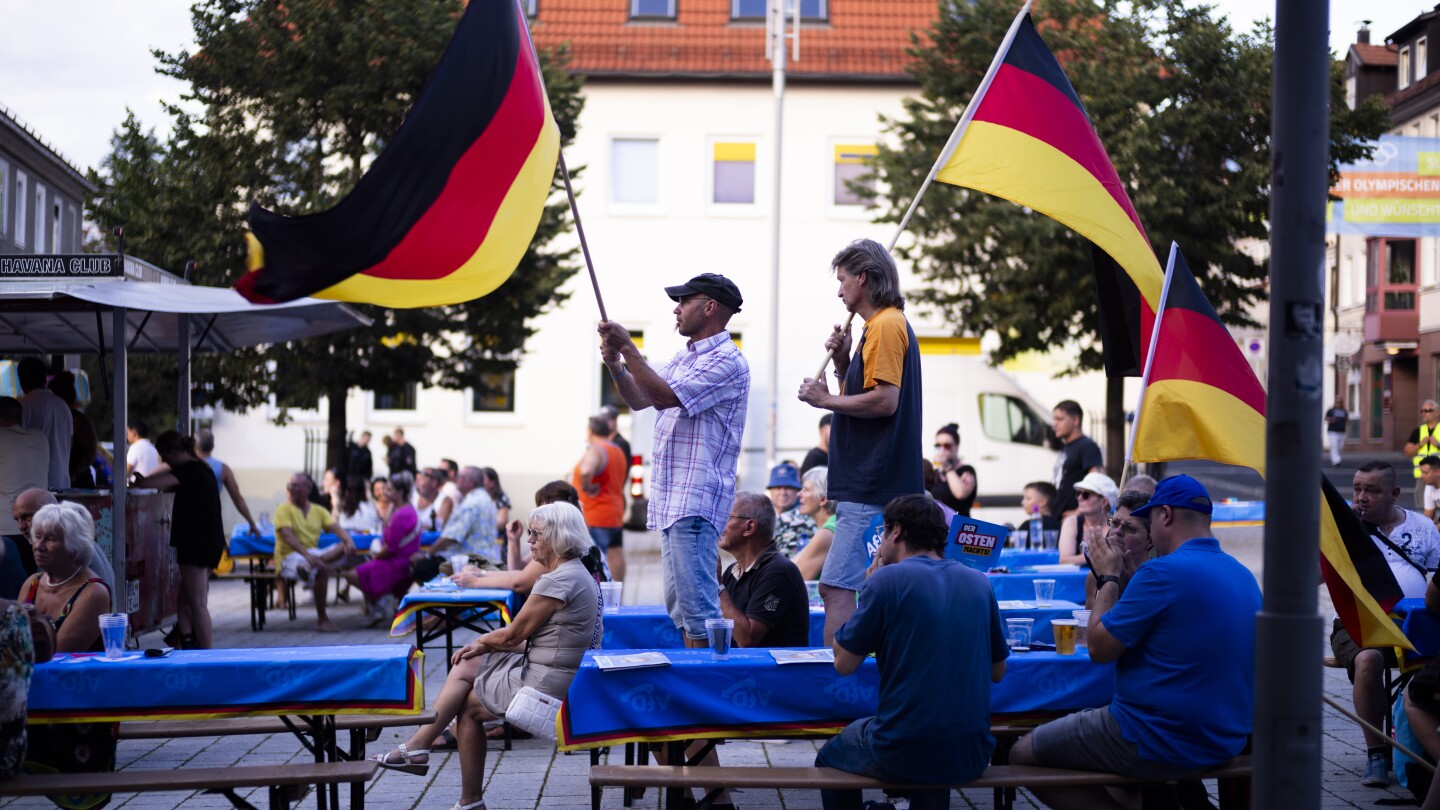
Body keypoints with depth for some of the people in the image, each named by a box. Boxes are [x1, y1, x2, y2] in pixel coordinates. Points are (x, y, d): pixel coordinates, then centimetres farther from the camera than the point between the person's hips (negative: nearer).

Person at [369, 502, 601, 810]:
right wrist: (485, 646, 7)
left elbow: (513, 635, -15)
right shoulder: (576, 574, 12)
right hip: (548, 671, 10)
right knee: (464, 668, 9)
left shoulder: (559, 580, -21)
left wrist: (482, 641, 6)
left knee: (467, 706, 5)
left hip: (545, 683, -10)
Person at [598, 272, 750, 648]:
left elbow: (664, 396, -21)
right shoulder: (683, 357, 20)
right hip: (671, 499, 10)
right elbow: (639, 400, 21)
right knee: (678, 603, 12)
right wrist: (616, 365, 2)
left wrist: (627, 347, -15)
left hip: (696, 500, -10)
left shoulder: (726, 361, -12)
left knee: (696, 603, -13)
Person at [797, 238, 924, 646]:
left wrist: (825, 399, -11)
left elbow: (885, 400, -21)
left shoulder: (886, 325, -12)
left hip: (871, 489, -11)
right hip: (876, 486, 11)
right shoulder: (883, 325, 20)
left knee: (836, 588, -14)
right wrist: (842, 361, 10)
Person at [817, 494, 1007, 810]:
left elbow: (844, 663, -4)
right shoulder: (979, 583, 4)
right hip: (970, 759, 5)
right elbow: (997, 672, 14)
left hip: (902, 758, -5)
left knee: (829, 759, 26)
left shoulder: (887, 579, -11)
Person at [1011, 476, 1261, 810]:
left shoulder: (1162, 572, -20)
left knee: (1021, 756, 2)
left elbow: (1098, 648, -13)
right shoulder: (1244, 576, 6)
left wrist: (1109, 577, 0)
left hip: (1160, 742, -9)